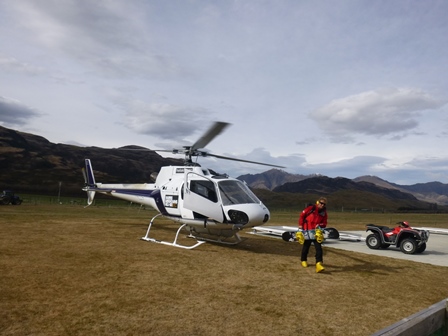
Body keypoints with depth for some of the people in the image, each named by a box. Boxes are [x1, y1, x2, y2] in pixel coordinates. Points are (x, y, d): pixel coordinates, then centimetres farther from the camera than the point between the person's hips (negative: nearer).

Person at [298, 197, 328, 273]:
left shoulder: (324, 213, 3)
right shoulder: (310, 209, -9)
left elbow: (324, 223, 8)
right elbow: (302, 215, -1)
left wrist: (320, 225, -14)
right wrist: (300, 225, -3)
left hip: (316, 231, 2)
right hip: (307, 231, -2)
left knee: (319, 248, -11)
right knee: (306, 246, 13)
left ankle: (318, 264, -15)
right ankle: (303, 260, 35)